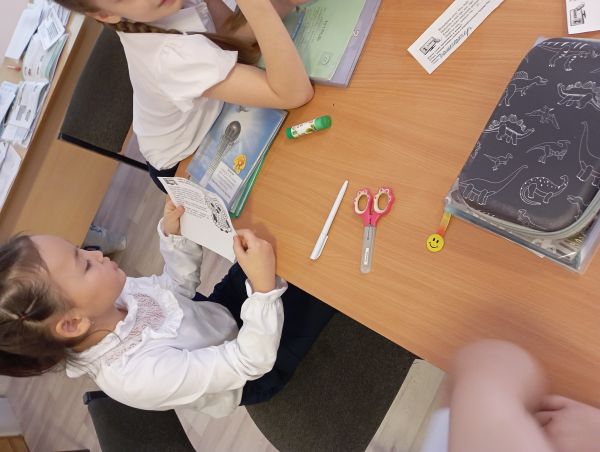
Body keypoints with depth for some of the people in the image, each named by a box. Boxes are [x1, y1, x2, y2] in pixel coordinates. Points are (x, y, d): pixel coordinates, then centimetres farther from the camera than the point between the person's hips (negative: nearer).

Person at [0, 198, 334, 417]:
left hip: (219, 313, 6)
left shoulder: (106, 299, -20)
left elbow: (178, 288, -2)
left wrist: (174, 234, -15)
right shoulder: (138, 375, -41)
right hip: (254, 375, -6)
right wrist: (264, 287, -46)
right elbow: (252, 362, -34)